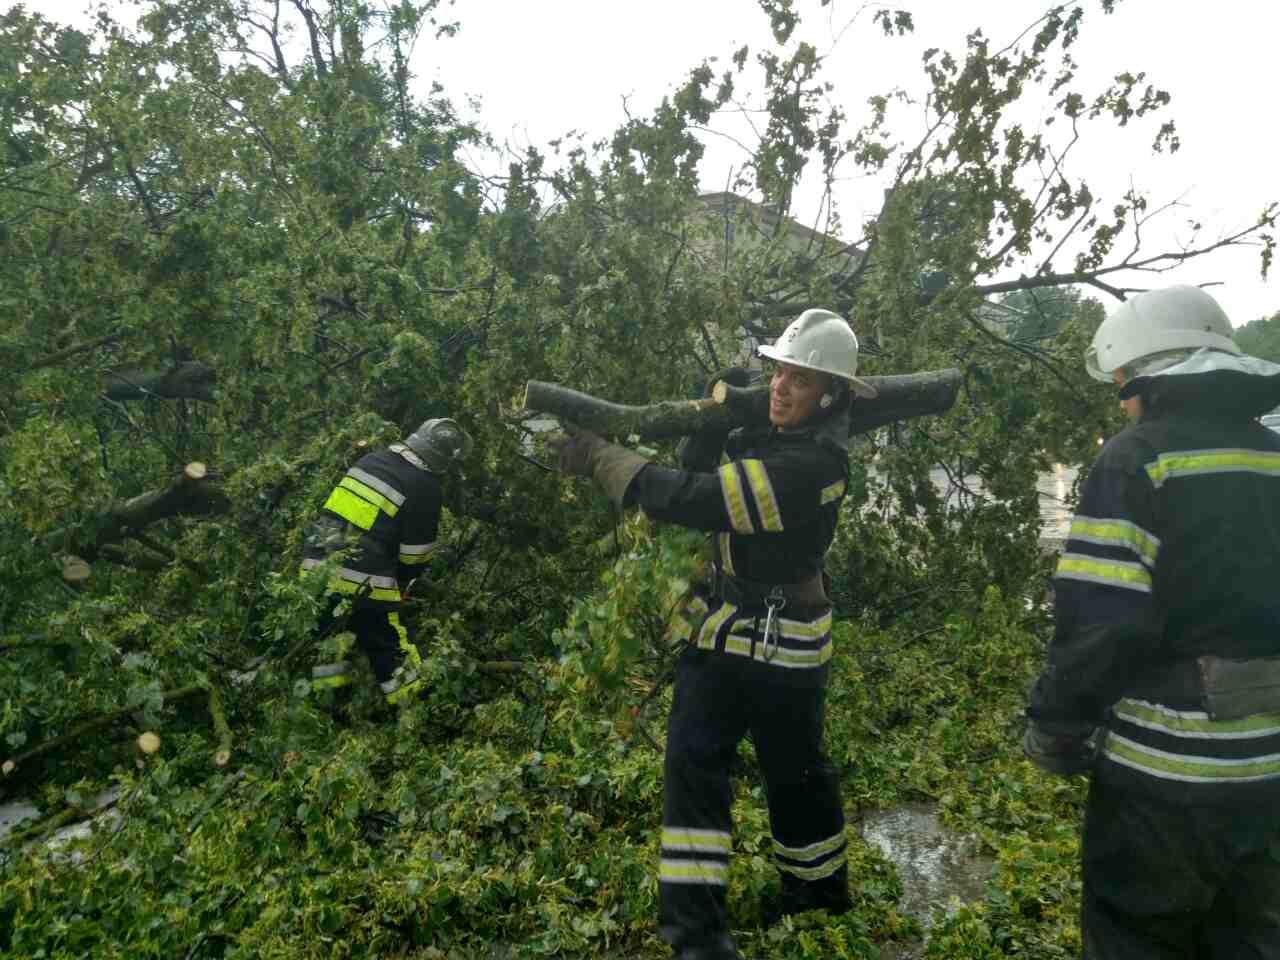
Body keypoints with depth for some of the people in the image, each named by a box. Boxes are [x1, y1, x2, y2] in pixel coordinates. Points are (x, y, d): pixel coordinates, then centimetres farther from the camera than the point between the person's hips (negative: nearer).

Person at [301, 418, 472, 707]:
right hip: (362, 585, -6)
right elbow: (415, 555, -3)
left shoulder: (371, 459, 11)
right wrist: (401, 588, 15)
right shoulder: (425, 488, -8)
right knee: (391, 655, 7)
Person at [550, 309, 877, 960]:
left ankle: (820, 886, 40)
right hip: (723, 622, 7)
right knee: (692, 758, 5)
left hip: (780, 641, -7)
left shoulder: (808, 463, -26)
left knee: (793, 768, 13)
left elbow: (693, 499, -29)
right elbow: (699, 475, 8)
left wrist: (597, 458, -23)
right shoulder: (770, 431, 2)